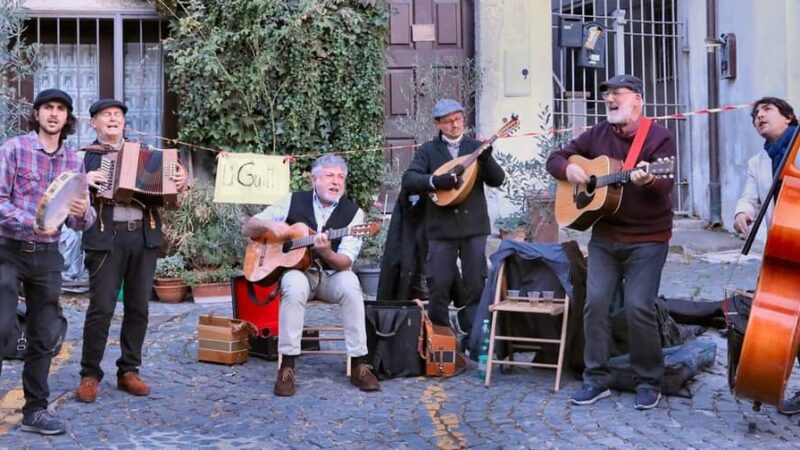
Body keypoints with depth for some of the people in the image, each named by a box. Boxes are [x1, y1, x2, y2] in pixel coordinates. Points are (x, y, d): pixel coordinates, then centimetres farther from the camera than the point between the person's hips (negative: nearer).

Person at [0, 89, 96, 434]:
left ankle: (35, 409, 20)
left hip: (47, 256, 4)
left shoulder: (75, 162, 6)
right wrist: (31, 223, -27)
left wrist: (83, 213, -18)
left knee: (43, 336, 8)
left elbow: (80, 221, 5)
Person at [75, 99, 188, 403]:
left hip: (144, 236, 4)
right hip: (105, 238, -3)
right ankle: (90, 374, 7)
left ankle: (129, 371, 17)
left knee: (138, 308, 6)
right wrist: (84, 182, -19)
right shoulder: (86, 155, 7)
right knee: (101, 308, -6)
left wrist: (180, 179, -2)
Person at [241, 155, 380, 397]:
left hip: (332, 276, 1)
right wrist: (270, 225, -18)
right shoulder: (293, 201, 0)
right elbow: (247, 228, 4)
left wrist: (326, 252, -35)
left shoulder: (353, 212, -3)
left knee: (350, 284, -33)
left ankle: (359, 363, -24)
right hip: (296, 270, 0)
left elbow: (345, 263, -13)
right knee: (295, 286, -36)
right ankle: (287, 365, -27)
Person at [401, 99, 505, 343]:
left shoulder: (476, 147, 10)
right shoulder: (428, 150, 6)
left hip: (473, 225, 1)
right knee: (438, 284, 0)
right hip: (441, 227, -1)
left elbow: (497, 180, 2)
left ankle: (473, 336, 13)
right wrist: (435, 180, -21)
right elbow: (408, 180, -5)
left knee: (475, 284, 2)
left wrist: (486, 160, -17)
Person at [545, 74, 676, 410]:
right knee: (595, 302, -3)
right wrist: (568, 170, -8)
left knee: (638, 307, -10)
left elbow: (665, 186, -19)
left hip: (647, 239, -4)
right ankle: (596, 378, 9)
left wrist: (647, 181, -41)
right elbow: (555, 158, 14)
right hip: (604, 236, 5)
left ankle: (649, 382, 8)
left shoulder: (659, 137, -7)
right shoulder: (597, 134, 8)